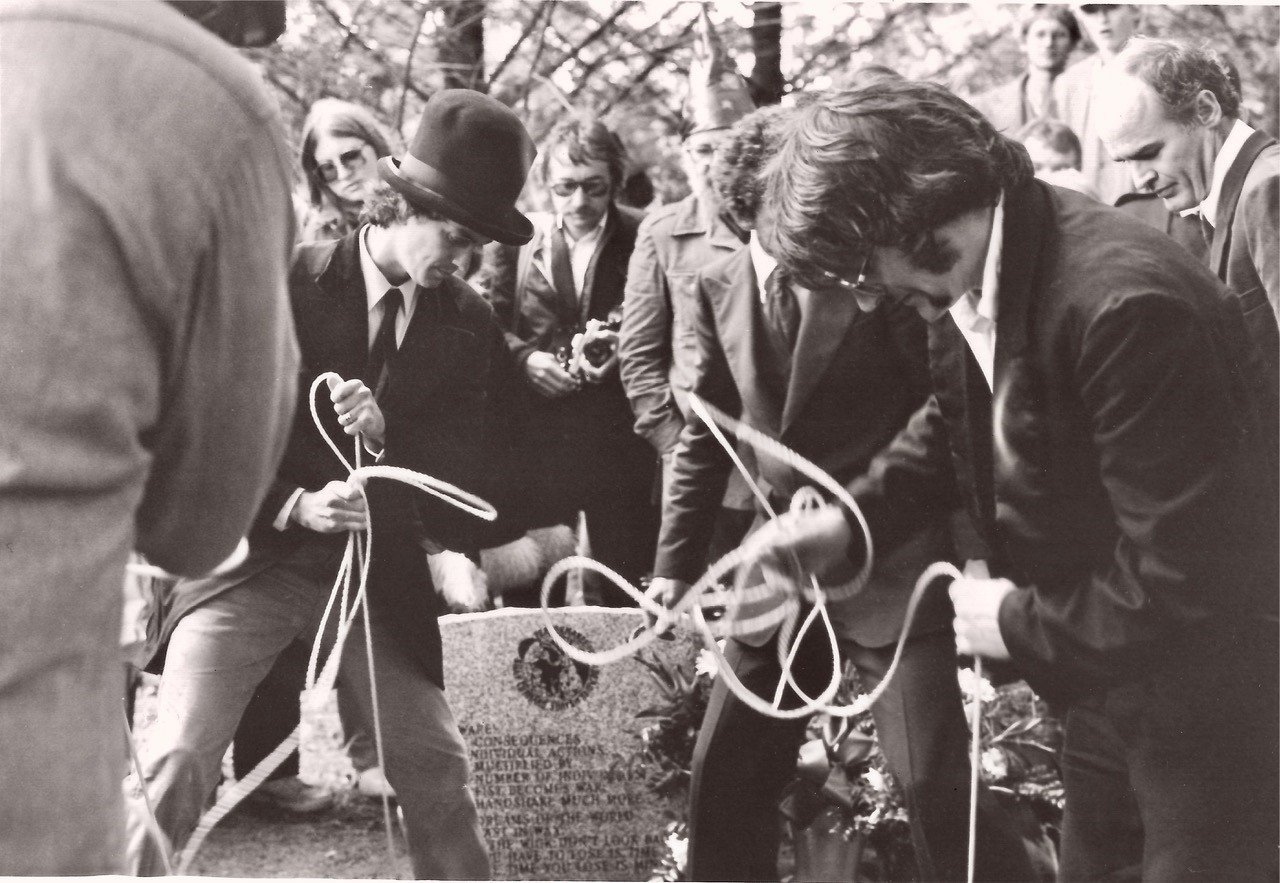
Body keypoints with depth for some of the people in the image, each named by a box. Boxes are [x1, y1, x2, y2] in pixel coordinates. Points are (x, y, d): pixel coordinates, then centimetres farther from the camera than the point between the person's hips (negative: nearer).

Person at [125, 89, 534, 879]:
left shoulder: (468, 322, 0)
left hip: (381, 574, 3)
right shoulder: (287, 282, -8)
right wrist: (293, 505, -23)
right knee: (178, 763, -13)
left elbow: (464, 479, -1)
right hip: (258, 556, -2)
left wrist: (387, 436, -22)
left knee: (440, 775, 5)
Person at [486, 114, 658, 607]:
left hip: (620, 437, -1)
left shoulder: (642, 238, 1)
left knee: (625, 581, 3)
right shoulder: (518, 237, 6)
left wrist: (626, 349, -16)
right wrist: (525, 357, -10)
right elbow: (491, 322, 8)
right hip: (536, 432, 1)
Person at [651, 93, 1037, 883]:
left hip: (890, 561, -5)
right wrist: (676, 565, 10)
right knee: (725, 777, 11)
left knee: (936, 784, -12)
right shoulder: (720, 287, 5)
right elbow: (707, 435, 13)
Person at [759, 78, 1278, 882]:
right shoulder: (970, 278, -4)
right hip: (1111, 670, 9)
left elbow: (1185, 578, -30)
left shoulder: (1122, 304, -33)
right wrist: (853, 518, 1)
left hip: (1212, 695, -8)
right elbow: (958, 420, 17)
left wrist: (1024, 626, -17)